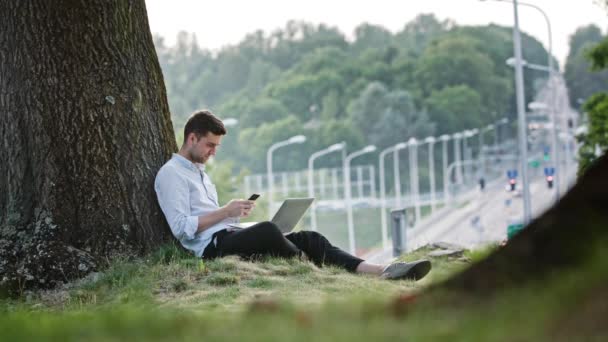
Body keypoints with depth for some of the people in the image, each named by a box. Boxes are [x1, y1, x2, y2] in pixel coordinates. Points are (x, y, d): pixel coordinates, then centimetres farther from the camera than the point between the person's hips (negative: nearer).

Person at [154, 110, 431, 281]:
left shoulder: (199, 171, 29)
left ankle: (381, 271, -26)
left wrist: (234, 211, 9)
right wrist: (226, 212, -14)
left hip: (229, 238, 9)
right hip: (212, 246, -9)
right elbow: (181, 228, -13)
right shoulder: (171, 174, -1)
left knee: (309, 239, -10)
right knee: (266, 230, -38)